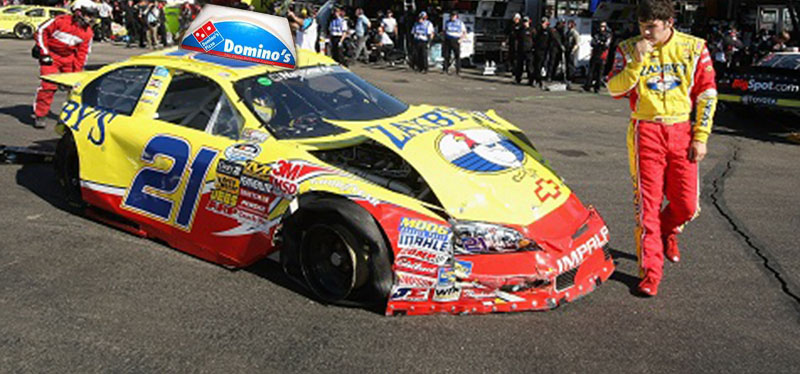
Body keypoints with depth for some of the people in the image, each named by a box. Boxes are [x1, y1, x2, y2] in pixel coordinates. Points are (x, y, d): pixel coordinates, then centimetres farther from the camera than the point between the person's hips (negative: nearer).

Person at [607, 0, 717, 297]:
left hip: (681, 132, 2)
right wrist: (637, 61, -21)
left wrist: (701, 137, -1)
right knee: (647, 202, -3)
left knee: (686, 205, 3)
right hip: (645, 133, -1)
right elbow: (614, 90, -8)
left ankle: (668, 231, 38)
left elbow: (707, 95, 4)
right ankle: (651, 269, 7)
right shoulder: (628, 50, 1)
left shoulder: (694, 48, 2)